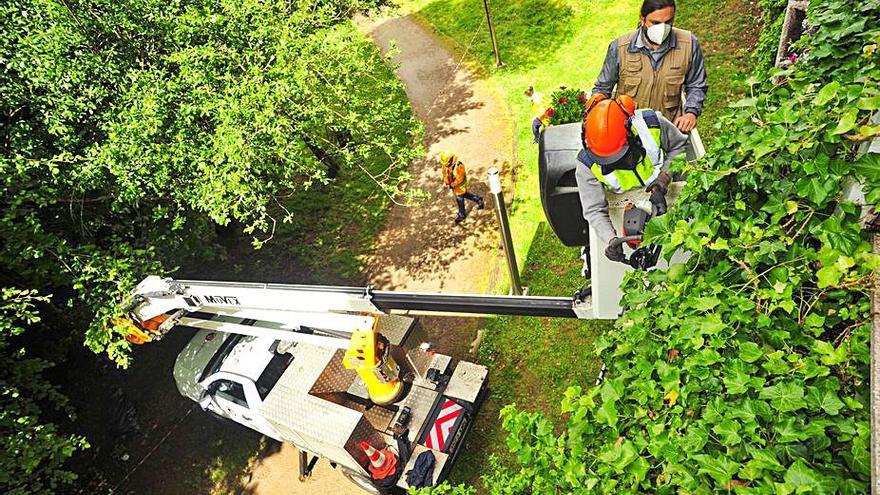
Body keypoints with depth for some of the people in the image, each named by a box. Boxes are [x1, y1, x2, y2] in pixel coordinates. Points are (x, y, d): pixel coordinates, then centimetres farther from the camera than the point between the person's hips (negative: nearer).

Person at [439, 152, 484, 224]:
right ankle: (478, 200, 47)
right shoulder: (444, 163, -18)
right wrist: (446, 182, -8)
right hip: (452, 182, 7)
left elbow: (459, 179, -30)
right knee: (464, 194, 26)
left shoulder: (459, 166, -37)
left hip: (460, 184, -7)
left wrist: (451, 185, -25)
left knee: (459, 199, 10)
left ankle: (462, 215, 34)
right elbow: (444, 172, 0)